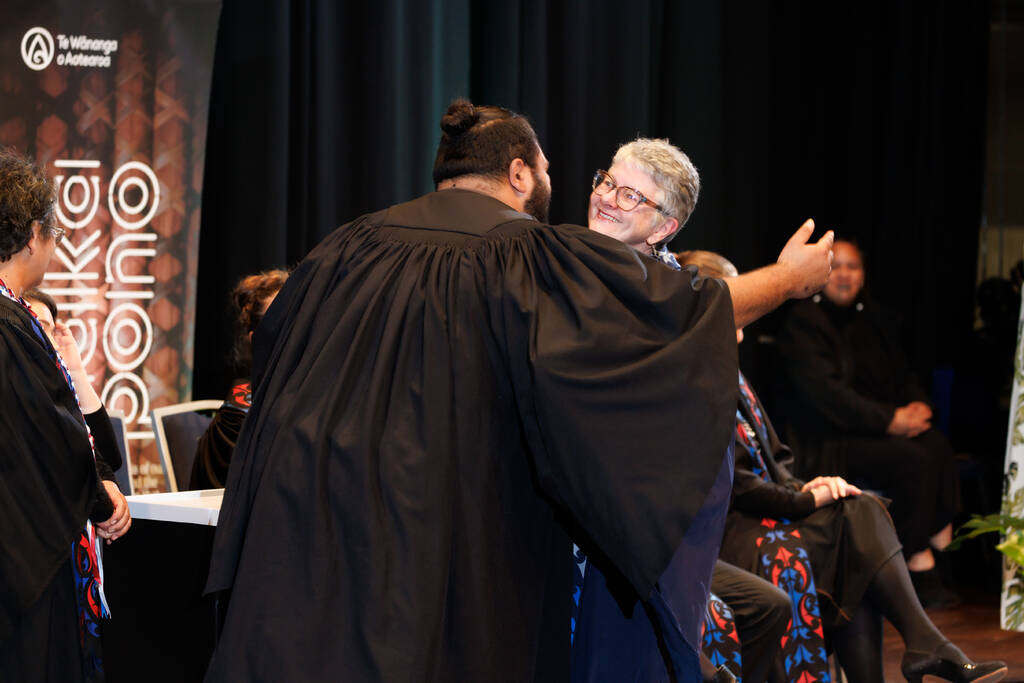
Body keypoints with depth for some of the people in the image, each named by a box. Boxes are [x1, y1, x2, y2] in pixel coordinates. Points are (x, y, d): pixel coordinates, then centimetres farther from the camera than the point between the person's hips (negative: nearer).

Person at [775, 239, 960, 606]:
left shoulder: (877, 320, 17)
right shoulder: (801, 321, -5)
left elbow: (904, 377, 18)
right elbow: (824, 391, -16)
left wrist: (917, 407, -7)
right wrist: (889, 420, -20)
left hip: (879, 431, 6)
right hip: (826, 442, -6)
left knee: (937, 445, -25)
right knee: (912, 459, -29)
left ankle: (941, 543, -26)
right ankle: (920, 566, -22)